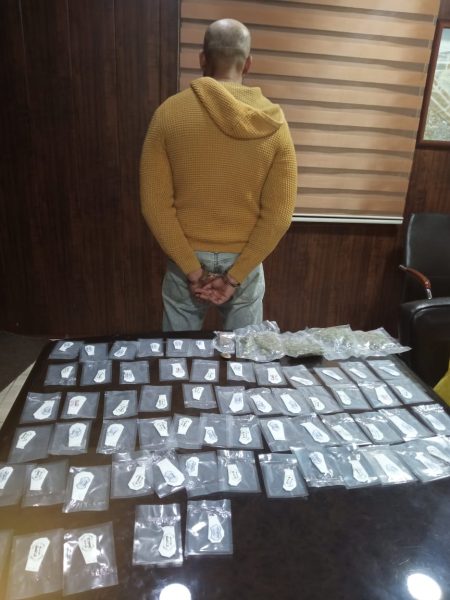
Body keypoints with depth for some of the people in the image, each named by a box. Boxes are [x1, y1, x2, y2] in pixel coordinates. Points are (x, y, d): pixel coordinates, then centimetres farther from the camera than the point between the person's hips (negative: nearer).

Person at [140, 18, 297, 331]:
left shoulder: (170, 113, -9)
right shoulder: (273, 123, -6)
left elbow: (155, 205, -12)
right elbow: (279, 214, -10)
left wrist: (192, 270, -8)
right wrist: (235, 275, -8)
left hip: (186, 261, 0)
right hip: (245, 262, 1)